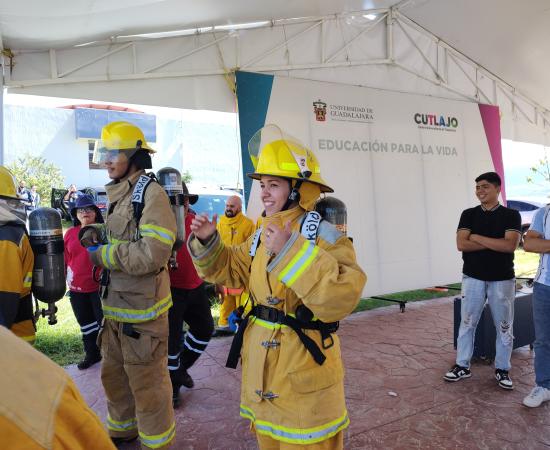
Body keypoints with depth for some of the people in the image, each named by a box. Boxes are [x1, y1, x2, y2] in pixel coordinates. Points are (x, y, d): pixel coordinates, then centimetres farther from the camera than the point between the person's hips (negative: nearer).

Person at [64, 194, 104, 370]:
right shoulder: (70, 233, 4)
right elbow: (66, 259, 10)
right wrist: (65, 279, 9)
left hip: (99, 286, -5)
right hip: (77, 288, 5)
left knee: (104, 322, 2)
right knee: (85, 323, 19)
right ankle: (92, 355, 36)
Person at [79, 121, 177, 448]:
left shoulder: (151, 193, -17)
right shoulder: (120, 194, 11)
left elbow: (152, 253, -26)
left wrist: (103, 255, -16)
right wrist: (97, 233, 2)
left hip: (142, 308, -9)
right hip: (116, 304, 9)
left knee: (147, 382, 7)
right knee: (114, 374, 24)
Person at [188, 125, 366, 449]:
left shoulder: (323, 236, -18)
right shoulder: (263, 235, 6)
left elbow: (342, 297, -32)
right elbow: (229, 269, 15)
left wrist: (291, 251, -33)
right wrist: (207, 241, -2)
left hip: (303, 371, -7)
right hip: (261, 364, 7)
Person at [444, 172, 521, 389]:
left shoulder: (511, 215, -1)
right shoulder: (469, 214, 2)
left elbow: (510, 245, -16)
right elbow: (461, 244, -9)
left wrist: (477, 237, -13)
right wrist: (496, 243, -13)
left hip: (502, 279, -1)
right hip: (473, 278, 1)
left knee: (504, 327, 9)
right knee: (467, 323, 7)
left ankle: (502, 369, 25)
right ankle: (462, 366, 18)